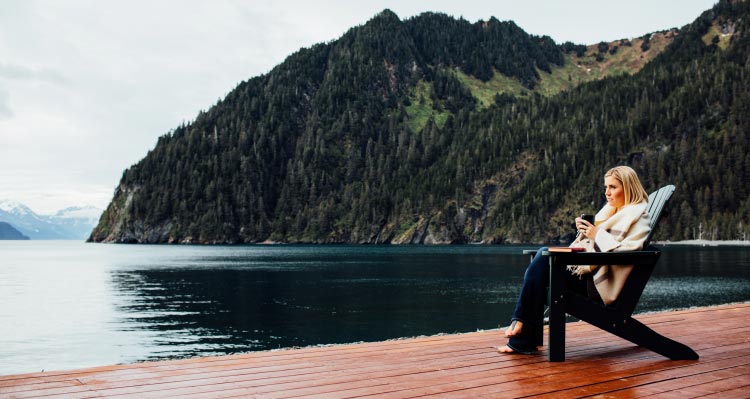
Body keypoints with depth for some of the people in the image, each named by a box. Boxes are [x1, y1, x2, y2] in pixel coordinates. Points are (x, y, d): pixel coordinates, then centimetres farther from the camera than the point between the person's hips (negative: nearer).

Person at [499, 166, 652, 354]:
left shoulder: (638, 216, -4)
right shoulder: (611, 210, 23)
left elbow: (626, 252, -18)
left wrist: (597, 235, -16)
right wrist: (585, 231, 4)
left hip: (600, 282, -9)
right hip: (588, 269, 9)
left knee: (544, 260, -20)